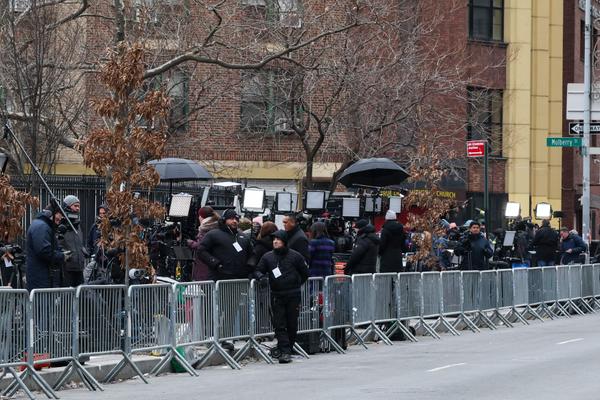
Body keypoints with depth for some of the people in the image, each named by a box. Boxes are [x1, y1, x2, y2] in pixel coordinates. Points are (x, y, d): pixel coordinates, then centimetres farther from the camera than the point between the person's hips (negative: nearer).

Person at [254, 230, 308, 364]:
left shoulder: (295, 256, 0)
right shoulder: (267, 257, 5)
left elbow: (305, 273, 10)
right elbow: (258, 270, 9)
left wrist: (296, 285, 8)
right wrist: (261, 277, -13)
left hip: (293, 296, -1)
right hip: (276, 296, 1)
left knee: (292, 324, 4)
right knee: (279, 325, -7)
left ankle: (287, 349, 16)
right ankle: (285, 351, -10)